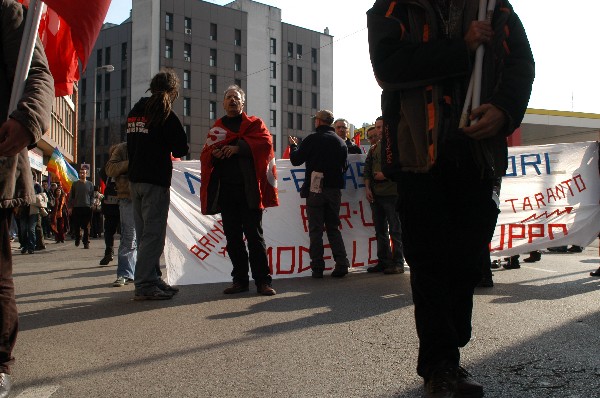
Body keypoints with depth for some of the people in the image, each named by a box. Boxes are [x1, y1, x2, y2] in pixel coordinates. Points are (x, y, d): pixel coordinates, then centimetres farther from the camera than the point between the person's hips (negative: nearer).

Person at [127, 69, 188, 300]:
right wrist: (170, 150, 11)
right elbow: (181, 149, -9)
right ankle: (144, 285, -6)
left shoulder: (134, 112, 13)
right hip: (155, 180, -8)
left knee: (144, 233, 11)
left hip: (134, 179, 8)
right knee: (153, 234, -5)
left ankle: (153, 280, 19)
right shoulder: (166, 114, -10)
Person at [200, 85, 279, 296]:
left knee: (254, 236, -5)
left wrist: (239, 147, -17)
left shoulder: (254, 124, 11)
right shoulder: (215, 129, 20)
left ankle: (262, 280, -1)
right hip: (225, 190, 4)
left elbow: (265, 142, -7)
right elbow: (205, 157, 14)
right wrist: (214, 154, -9)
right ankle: (240, 280, 15)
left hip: (248, 189, -4)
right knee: (233, 238, 7)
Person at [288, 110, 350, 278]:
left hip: (315, 190, -4)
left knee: (315, 230, 1)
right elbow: (344, 166, 13)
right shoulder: (340, 142, 6)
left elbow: (296, 160, -1)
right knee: (333, 228, 12)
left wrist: (293, 145, 16)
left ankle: (317, 267, 1)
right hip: (334, 189, 4)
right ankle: (341, 264, 2)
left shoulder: (312, 139, -8)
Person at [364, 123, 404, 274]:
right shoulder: (373, 149, 18)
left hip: (391, 193, -7)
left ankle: (397, 263, 0)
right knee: (380, 230, 9)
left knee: (395, 230, -4)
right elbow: (367, 170, 17)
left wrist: (386, 174, -14)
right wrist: (367, 188, 5)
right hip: (375, 194, 7)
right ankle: (383, 261, 15)